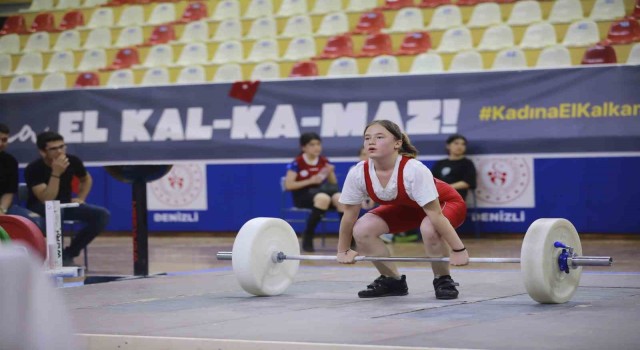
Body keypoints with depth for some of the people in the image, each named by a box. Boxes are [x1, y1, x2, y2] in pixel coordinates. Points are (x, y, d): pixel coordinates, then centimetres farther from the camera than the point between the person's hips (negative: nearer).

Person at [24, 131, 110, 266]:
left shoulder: (73, 161, -8)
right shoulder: (34, 169, -22)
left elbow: (86, 179, 16)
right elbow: (47, 200, -31)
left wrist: (81, 198, 1)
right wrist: (56, 173, -37)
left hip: (66, 205, 5)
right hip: (40, 209, -5)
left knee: (102, 214, -17)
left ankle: (68, 254, -10)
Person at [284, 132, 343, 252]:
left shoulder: (324, 161, 8)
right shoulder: (297, 163, -6)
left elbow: (334, 184, 13)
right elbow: (288, 185, -11)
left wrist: (330, 173, -9)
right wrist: (310, 181, -17)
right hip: (303, 195, -4)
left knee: (340, 198, -30)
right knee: (323, 198, -38)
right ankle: (307, 238, -25)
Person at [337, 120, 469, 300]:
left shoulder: (414, 170, -38)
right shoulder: (358, 173, -25)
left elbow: (435, 213, -36)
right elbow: (349, 214, -11)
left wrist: (459, 250, -34)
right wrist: (343, 250, -2)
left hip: (444, 203, -5)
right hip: (405, 207, 5)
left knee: (429, 229, -38)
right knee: (362, 229, -16)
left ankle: (443, 280, -11)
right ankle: (392, 280, 5)